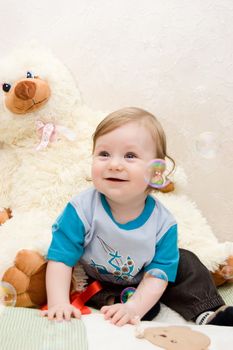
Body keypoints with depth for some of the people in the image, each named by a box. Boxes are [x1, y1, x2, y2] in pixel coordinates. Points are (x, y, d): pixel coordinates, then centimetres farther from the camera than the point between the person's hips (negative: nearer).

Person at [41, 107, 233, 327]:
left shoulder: (163, 223, -24)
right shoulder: (81, 210, -30)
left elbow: (157, 275, -23)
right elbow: (61, 259, -27)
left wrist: (133, 308, -39)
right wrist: (59, 304, -41)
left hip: (138, 282, 1)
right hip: (94, 280, 0)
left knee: (185, 263, -5)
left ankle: (209, 312, 10)